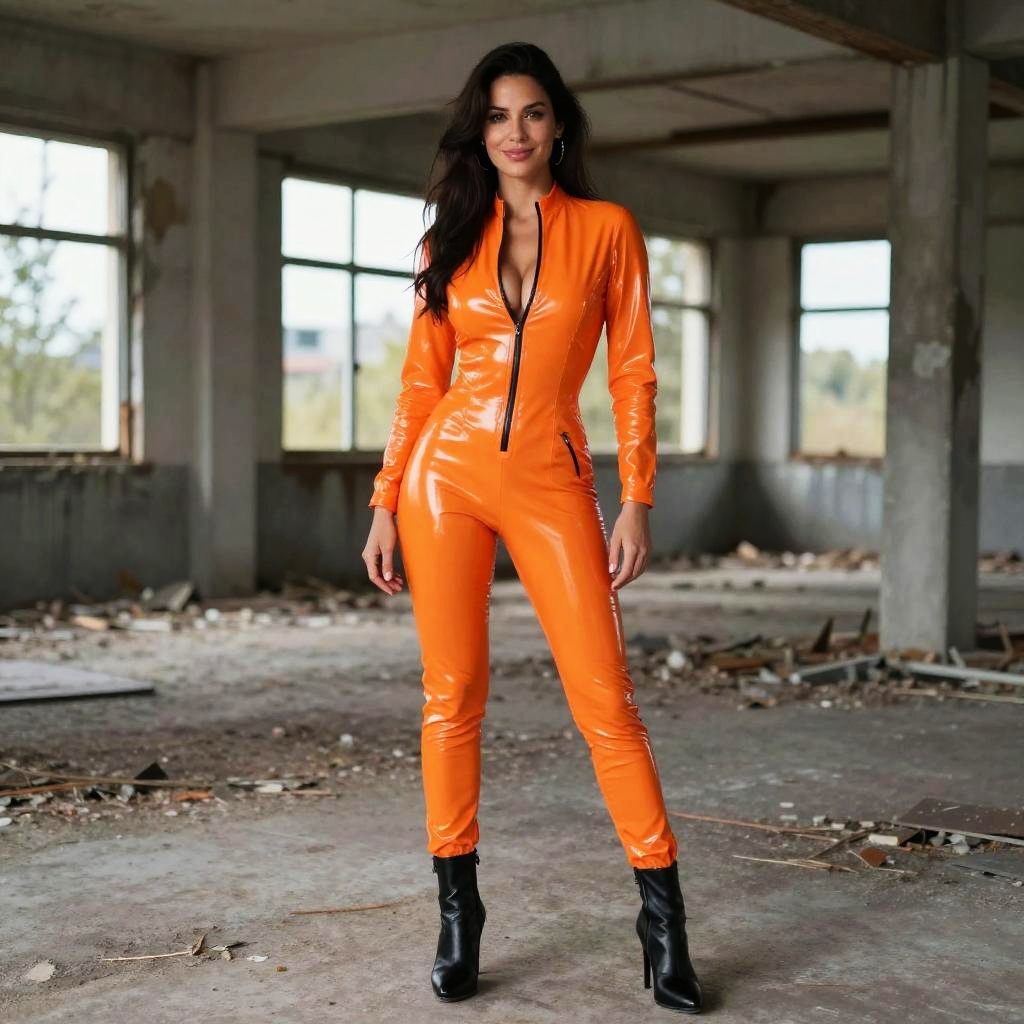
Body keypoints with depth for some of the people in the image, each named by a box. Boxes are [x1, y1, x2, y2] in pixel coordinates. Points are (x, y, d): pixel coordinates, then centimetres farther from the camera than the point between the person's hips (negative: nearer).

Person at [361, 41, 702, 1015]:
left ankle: (662, 916, 6)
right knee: (452, 695, 3)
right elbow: (421, 379, 9)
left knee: (604, 697, -5)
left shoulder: (607, 229, 4)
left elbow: (632, 370, 2)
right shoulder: (452, 240, 9)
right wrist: (386, 503, 4)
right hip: (448, 470, 2)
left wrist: (636, 500, -4)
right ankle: (457, 910, 15)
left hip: (552, 482, -2)